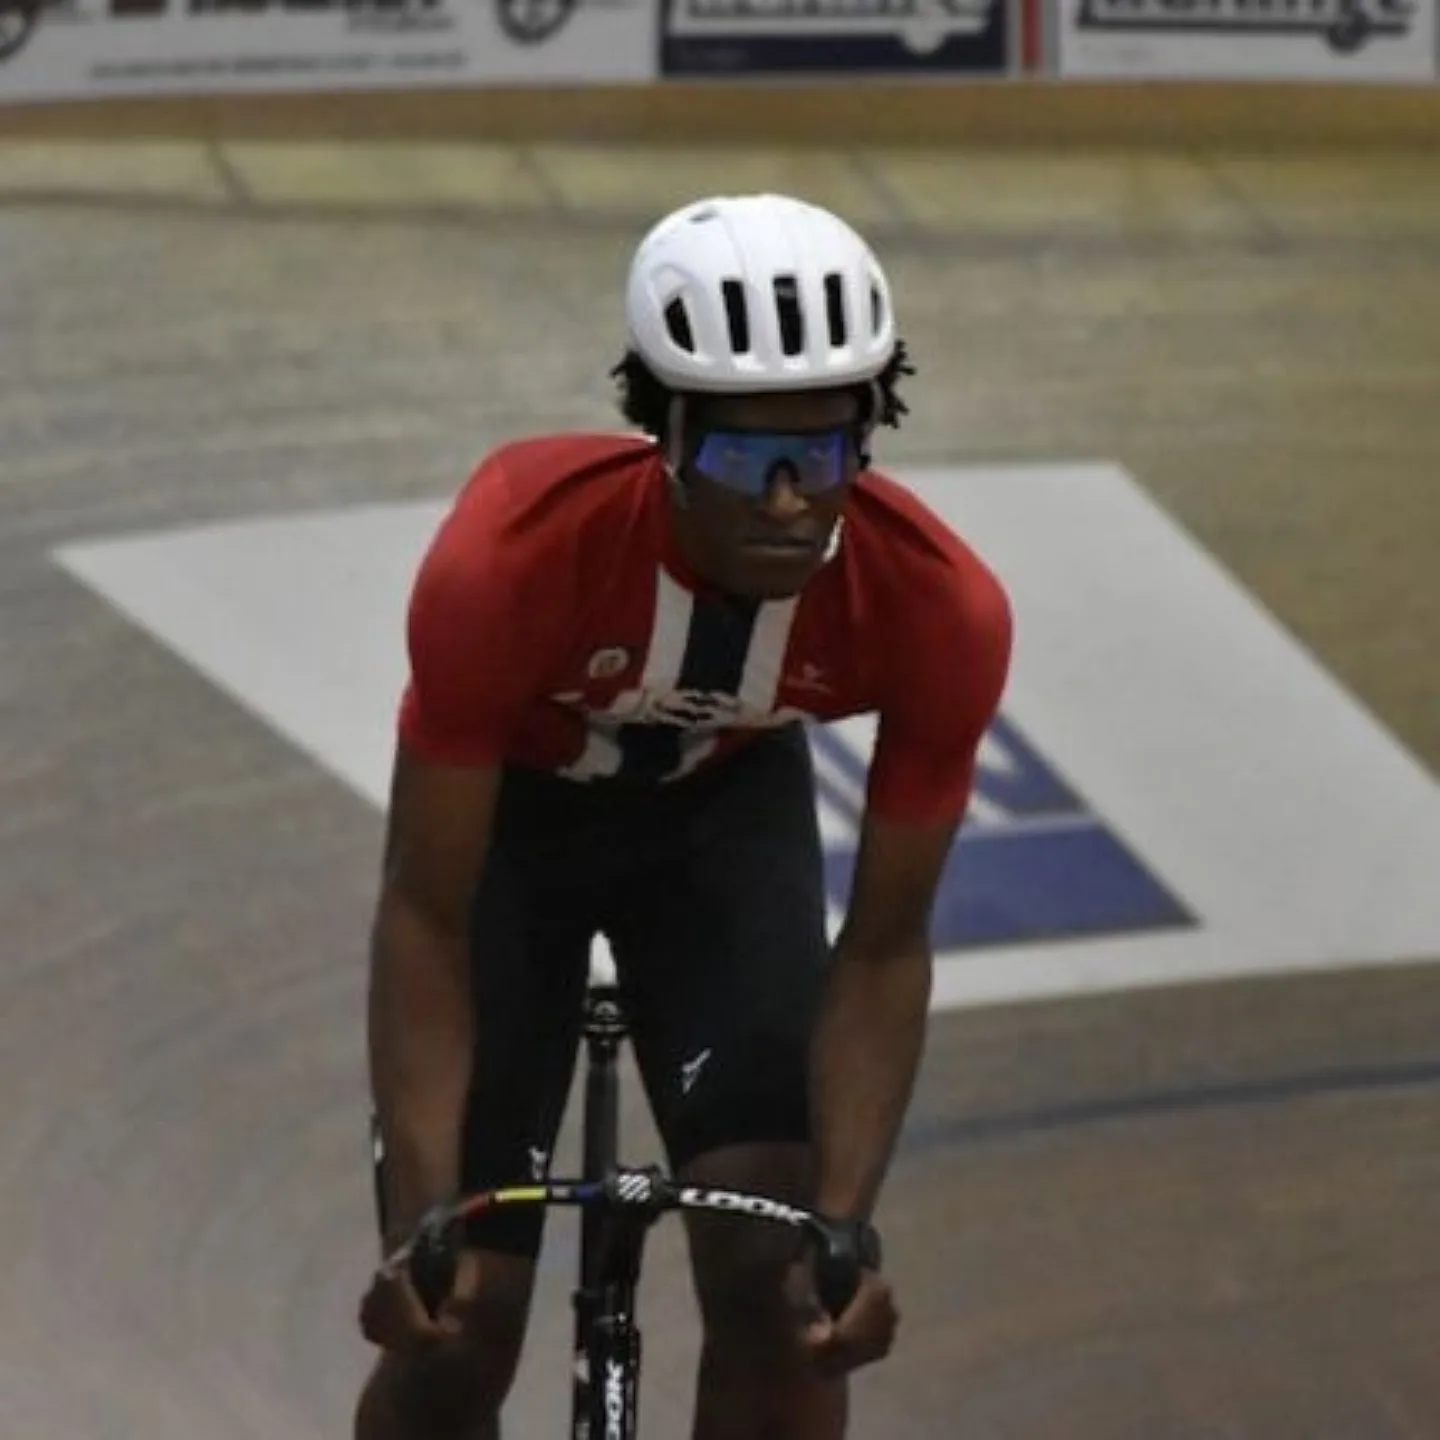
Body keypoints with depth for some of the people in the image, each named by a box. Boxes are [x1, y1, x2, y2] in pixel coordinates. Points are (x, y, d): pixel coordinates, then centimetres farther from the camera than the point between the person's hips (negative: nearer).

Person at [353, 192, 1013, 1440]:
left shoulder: (942, 610, -33)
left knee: (778, 1273, -14)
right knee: (455, 1328, -7)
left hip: (727, 808, 2)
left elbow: (883, 947, -21)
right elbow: (426, 919, -30)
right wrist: (418, 1221, -38)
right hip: (505, 808, -2)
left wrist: (847, 1222, -31)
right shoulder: (511, 558, -40)